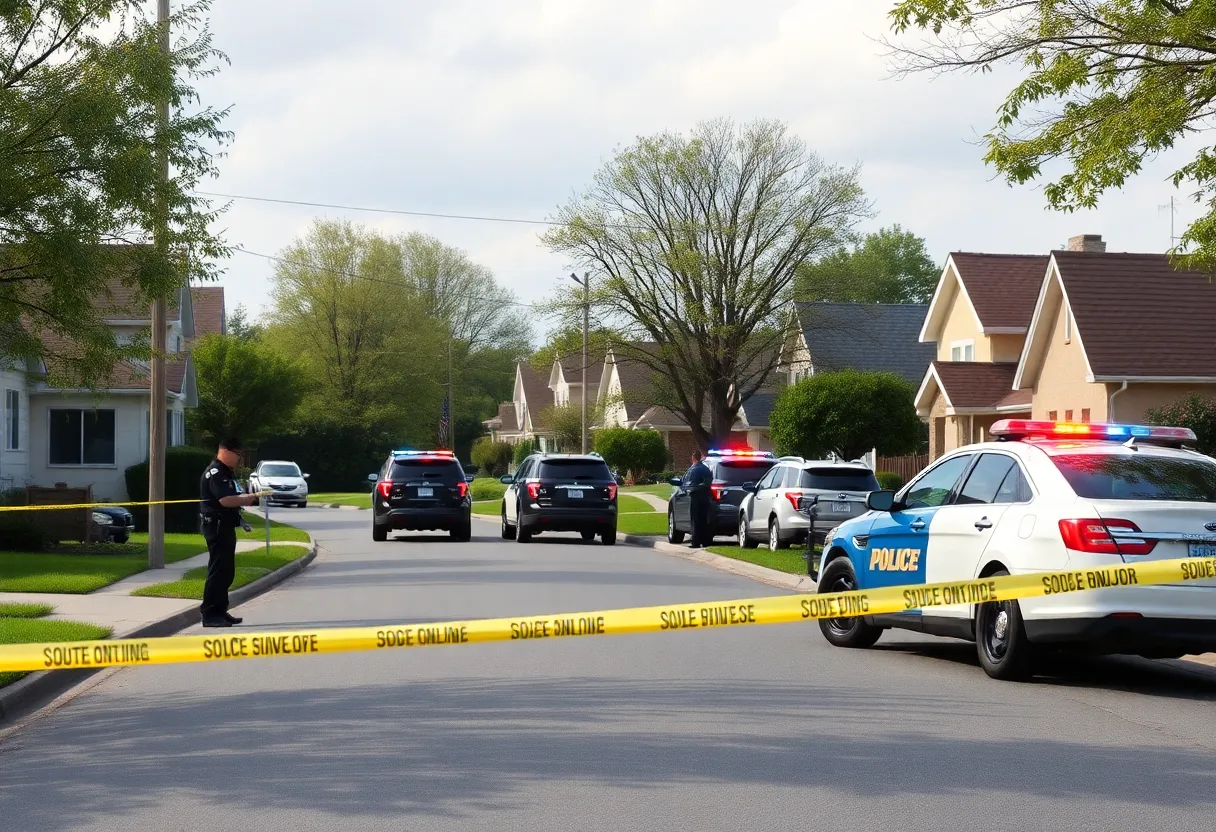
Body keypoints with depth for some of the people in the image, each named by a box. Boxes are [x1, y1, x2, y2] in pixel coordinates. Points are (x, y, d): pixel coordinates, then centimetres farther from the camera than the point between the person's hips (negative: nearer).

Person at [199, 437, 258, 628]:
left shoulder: (225, 472, 19)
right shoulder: (215, 472, -15)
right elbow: (225, 500, -25)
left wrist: (246, 498, 8)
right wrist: (248, 498, -14)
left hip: (226, 526, 11)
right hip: (217, 526, -11)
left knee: (226, 571, 14)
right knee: (218, 570, -10)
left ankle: (220, 611, 20)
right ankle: (210, 614, -8)